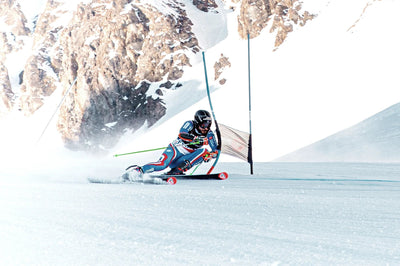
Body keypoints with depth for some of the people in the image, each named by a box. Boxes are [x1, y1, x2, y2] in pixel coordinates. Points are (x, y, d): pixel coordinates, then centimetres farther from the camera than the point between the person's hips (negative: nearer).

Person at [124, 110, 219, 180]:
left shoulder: (209, 134, -1)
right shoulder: (190, 124, -10)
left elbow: (215, 151, -3)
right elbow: (181, 135, -30)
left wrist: (211, 155, -25)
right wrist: (196, 139, -39)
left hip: (185, 159, 4)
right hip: (175, 150, -4)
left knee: (204, 151, -21)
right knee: (162, 164, -33)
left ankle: (179, 170, -30)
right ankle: (137, 170, -20)